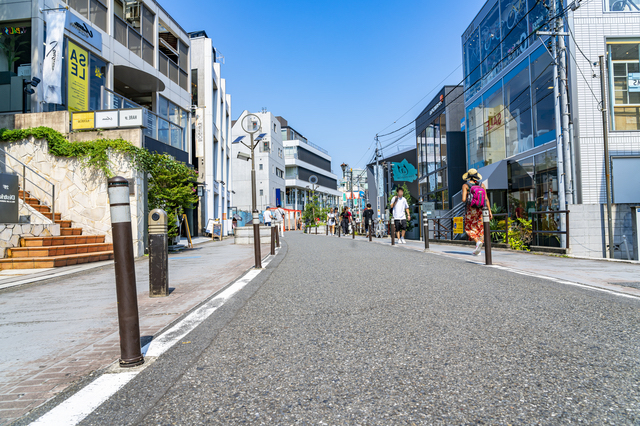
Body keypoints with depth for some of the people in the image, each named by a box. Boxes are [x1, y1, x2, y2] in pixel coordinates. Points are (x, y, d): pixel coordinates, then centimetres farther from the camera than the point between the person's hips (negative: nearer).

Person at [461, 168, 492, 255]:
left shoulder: (465, 185, -3)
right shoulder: (482, 185, 5)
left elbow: (464, 199, -13)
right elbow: (486, 199, 0)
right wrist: (490, 211, 2)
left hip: (471, 210, -3)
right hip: (481, 209, 3)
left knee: (469, 228, 9)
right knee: (480, 229, 10)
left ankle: (478, 242, -17)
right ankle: (478, 250, 8)